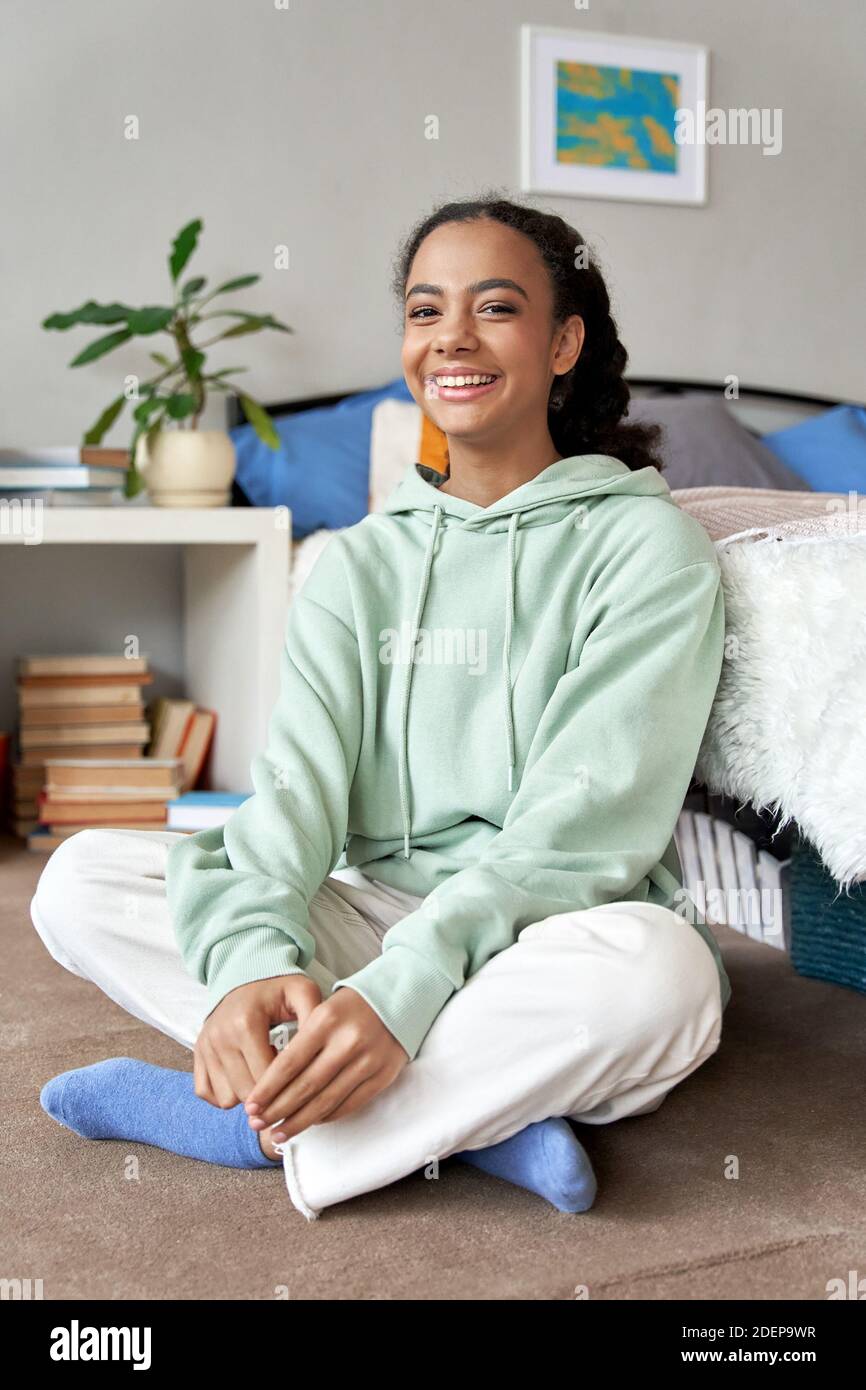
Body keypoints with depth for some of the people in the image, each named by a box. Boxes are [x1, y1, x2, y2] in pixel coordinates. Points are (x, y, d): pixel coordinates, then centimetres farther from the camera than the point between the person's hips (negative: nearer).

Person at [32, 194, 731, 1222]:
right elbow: (299, 779, -5)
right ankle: (478, 1115, -21)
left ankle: (246, 1123, -21)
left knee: (653, 967, -38)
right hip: (377, 920, 4)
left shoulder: (644, 541, -3)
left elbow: (586, 819, -16)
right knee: (81, 878, -12)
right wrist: (252, 959, -27)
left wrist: (404, 988, -30)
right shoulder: (358, 564, 10)